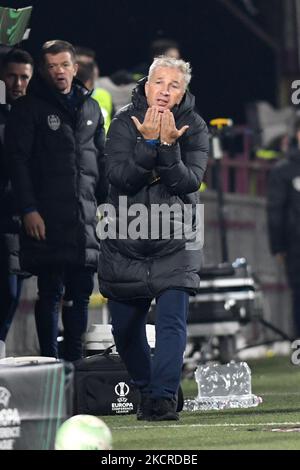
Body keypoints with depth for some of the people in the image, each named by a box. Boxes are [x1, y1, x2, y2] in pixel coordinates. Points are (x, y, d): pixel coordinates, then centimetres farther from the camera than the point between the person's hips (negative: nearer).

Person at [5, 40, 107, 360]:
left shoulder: (91, 108, 16)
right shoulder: (29, 108, 0)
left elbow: (101, 160, 21)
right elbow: (18, 160, -6)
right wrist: (28, 209, -14)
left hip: (86, 219, 5)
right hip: (48, 219, -5)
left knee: (81, 292, 6)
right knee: (50, 292, -3)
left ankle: (75, 360, 13)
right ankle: (50, 360, 1)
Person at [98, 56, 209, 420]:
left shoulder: (193, 127, -4)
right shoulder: (124, 123, -5)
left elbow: (189, 181, -15)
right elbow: (119, 177, -17)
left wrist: (169, 146, -27)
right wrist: (148, 143, -27)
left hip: (174, 244, -1)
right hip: (124, 243, 1)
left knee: (172, 320, -16)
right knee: (125, 326, 11)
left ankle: (163, 398, -17)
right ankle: (146, 389, 33)